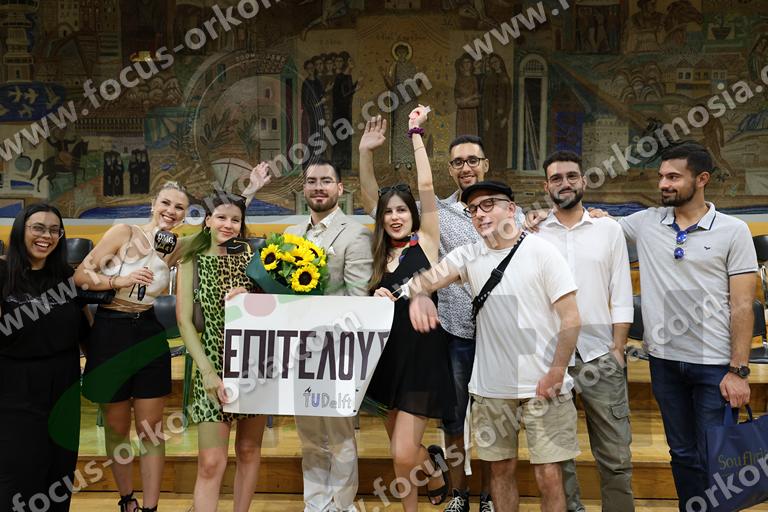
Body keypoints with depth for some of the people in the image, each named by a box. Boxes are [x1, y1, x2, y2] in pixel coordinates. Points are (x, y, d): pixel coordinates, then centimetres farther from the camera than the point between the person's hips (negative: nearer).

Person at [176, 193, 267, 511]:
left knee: (249, 450, 11)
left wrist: (249, 297, -15)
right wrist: (208, 371, -13)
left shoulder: (252, 256, 4)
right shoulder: (192, 262, 1)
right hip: (214, 363, -2)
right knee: (211, 462, -6)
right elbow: (185, 321, -3)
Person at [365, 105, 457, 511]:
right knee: (399, 449, 14)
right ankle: (432, 463, 46)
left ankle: (433, 472, 24)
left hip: (423, 354, -5)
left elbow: (426, 185, -10)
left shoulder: (425, 241, -4)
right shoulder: (380, 259, 10)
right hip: (389, 353, 6)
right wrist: (378, 298, -8)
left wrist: (415, 132, -5)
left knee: (402, 454, -9)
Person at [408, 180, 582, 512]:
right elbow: (424, 280, -6)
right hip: (491, 387, 3)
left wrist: (556, 374, -11)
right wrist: (419, 294, -30)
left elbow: (571, 319, -7)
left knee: (549, 476, 0)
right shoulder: (468, 256, 4)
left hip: (543, 385, -3)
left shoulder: (542, 252, -6)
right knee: (501, 469, 14)